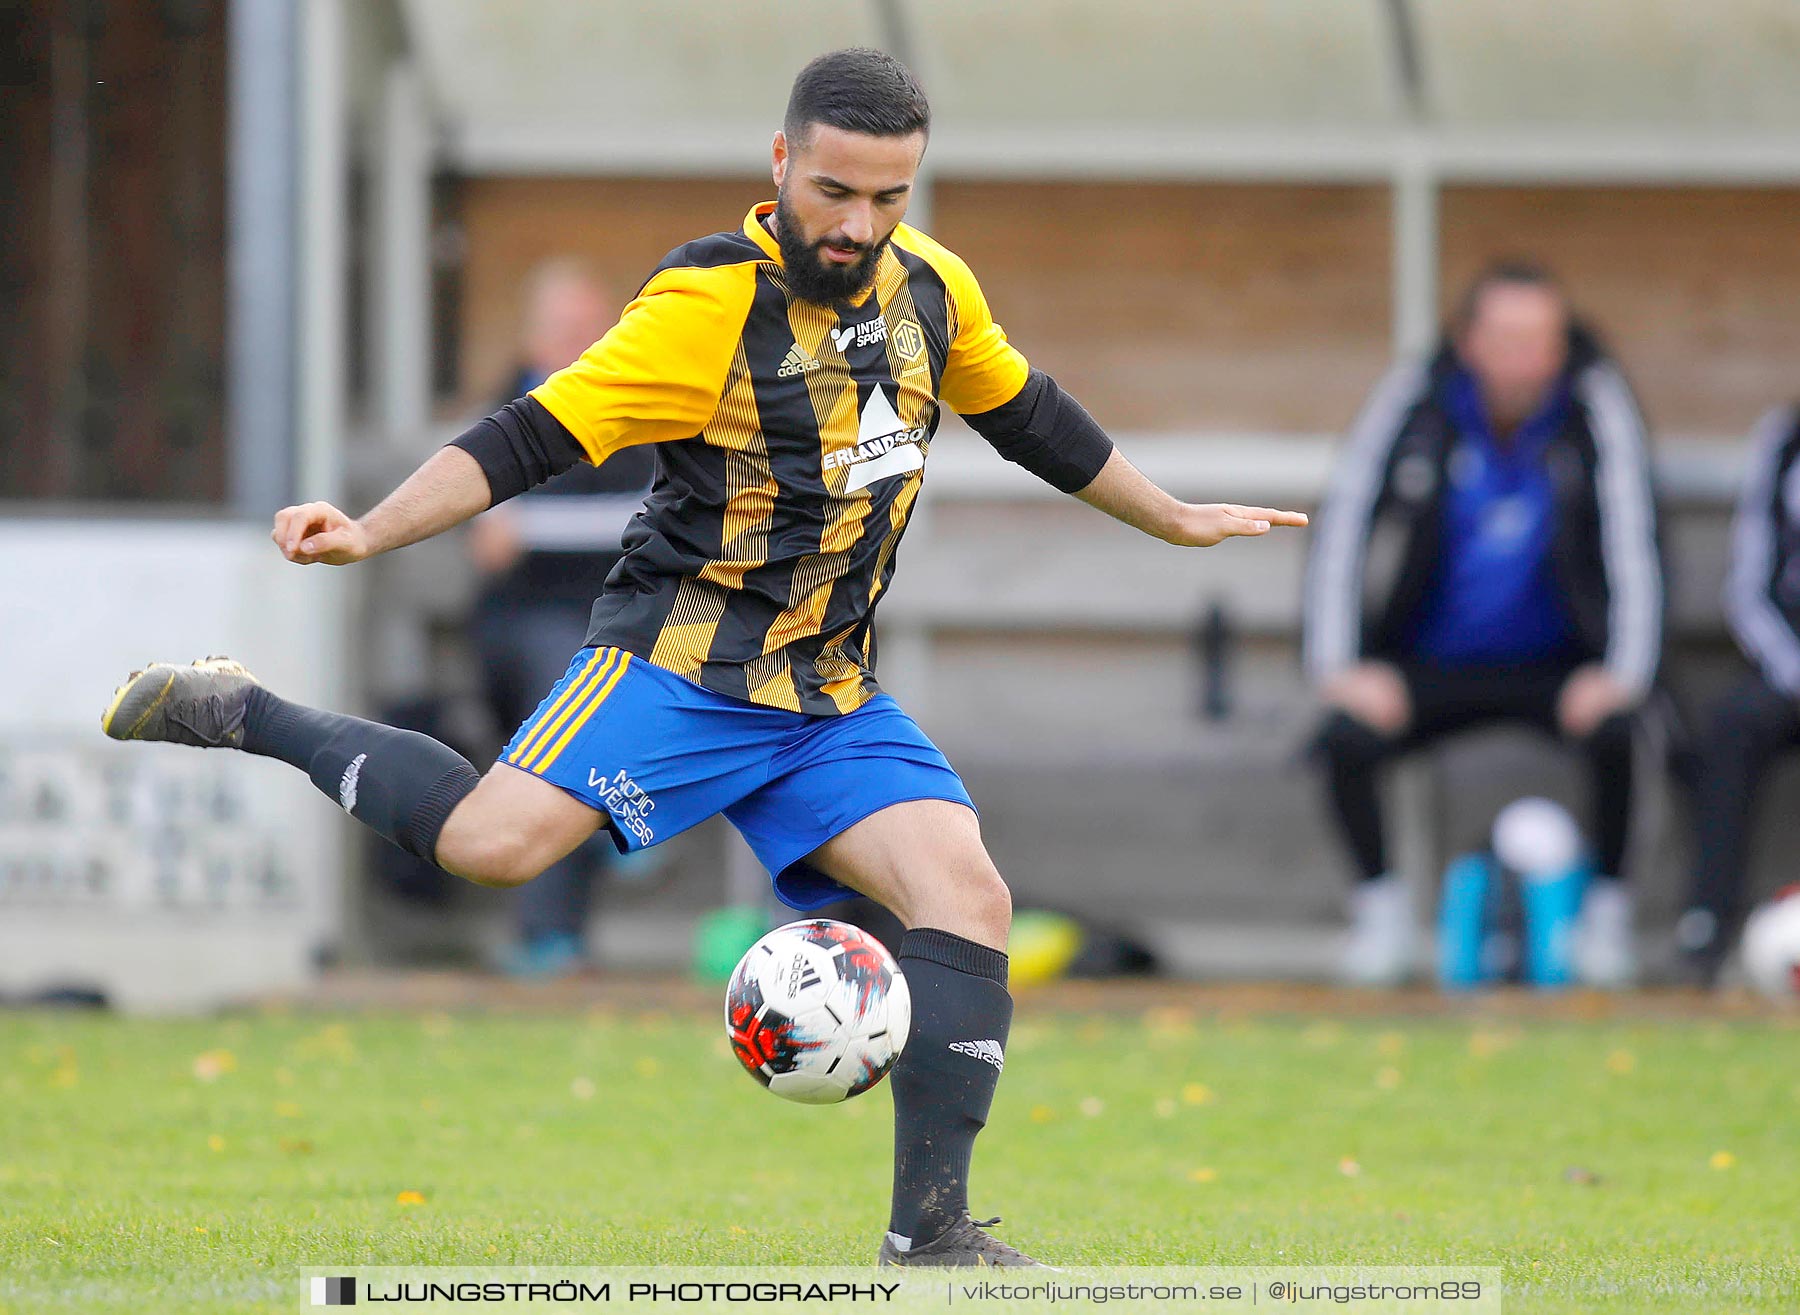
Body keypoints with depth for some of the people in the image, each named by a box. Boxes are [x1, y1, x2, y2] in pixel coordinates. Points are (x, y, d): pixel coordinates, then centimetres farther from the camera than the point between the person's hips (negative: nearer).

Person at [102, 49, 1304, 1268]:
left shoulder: (930, 285, 6)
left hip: (835, 699, 6)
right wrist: (368, 534, -29)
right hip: (682, 658, -6)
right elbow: (535, 436, -17)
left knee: (969, 895, -13)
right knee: (495, 841, -27)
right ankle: (243, 714, -6)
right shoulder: (710, 303, -14)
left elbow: (1029, 415, 25)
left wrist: (1175, 519, 34)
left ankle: (930, 1230, -9)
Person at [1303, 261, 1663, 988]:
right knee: (1346, 737, -27)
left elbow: (1631, 540, -13)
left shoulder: (1595, 403, -10)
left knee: (1615, 732, -31)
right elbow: (1343, 526, -8)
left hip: (1553, 668, -1)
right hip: (1430, 668, 1)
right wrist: (1338, 666, -18)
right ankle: (1381, 908, -4)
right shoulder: (1413, 398, -8)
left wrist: (1623, 671, -25)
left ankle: (1605, 909, -9)